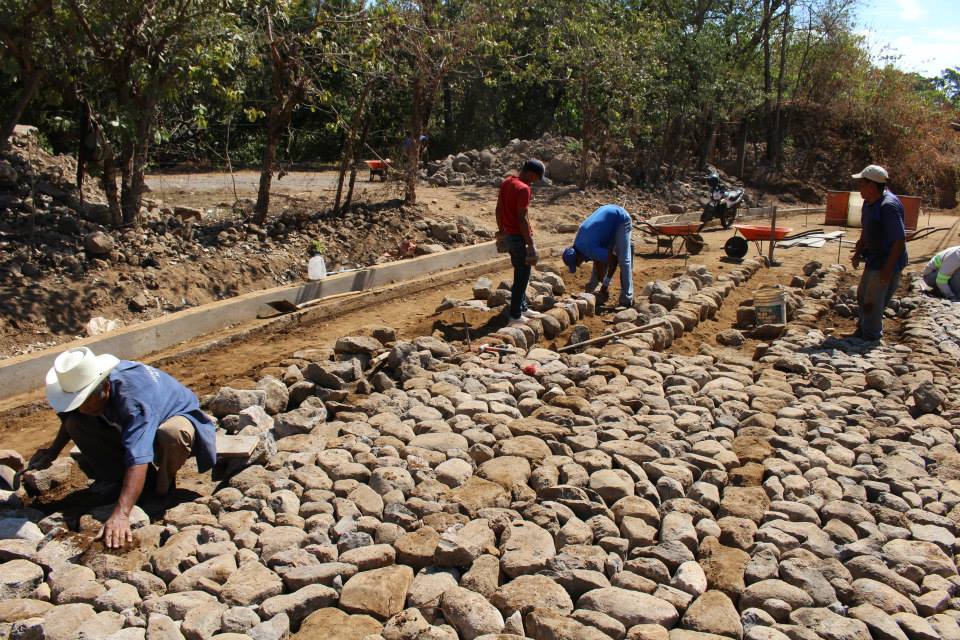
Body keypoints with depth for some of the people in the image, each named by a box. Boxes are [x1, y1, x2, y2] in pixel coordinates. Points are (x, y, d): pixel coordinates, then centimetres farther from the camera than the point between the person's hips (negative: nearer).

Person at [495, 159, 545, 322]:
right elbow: (522, 219, -24)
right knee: (522, 276, 2)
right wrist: (530, 244, -20)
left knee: (520, 272, 21)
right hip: (519, 237, -9)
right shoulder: (523, 188, -21)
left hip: (508, 235, 9)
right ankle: (515, 314, 8)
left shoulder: (505, 183, 6)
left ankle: (522, 307, 31)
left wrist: (501, 231, 22)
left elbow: (498, 209, 13)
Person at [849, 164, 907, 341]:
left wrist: (888, 269, -26)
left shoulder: (888, 206, -26)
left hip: (887, 263, -10)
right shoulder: (869, 203, 4)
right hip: (874, 260, 10)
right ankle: (862, 332, 37)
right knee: (862, 296, 20)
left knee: (872, 302, -2)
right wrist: (858, 252, 10)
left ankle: (871, 338, 14)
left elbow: (900, 240, -26)